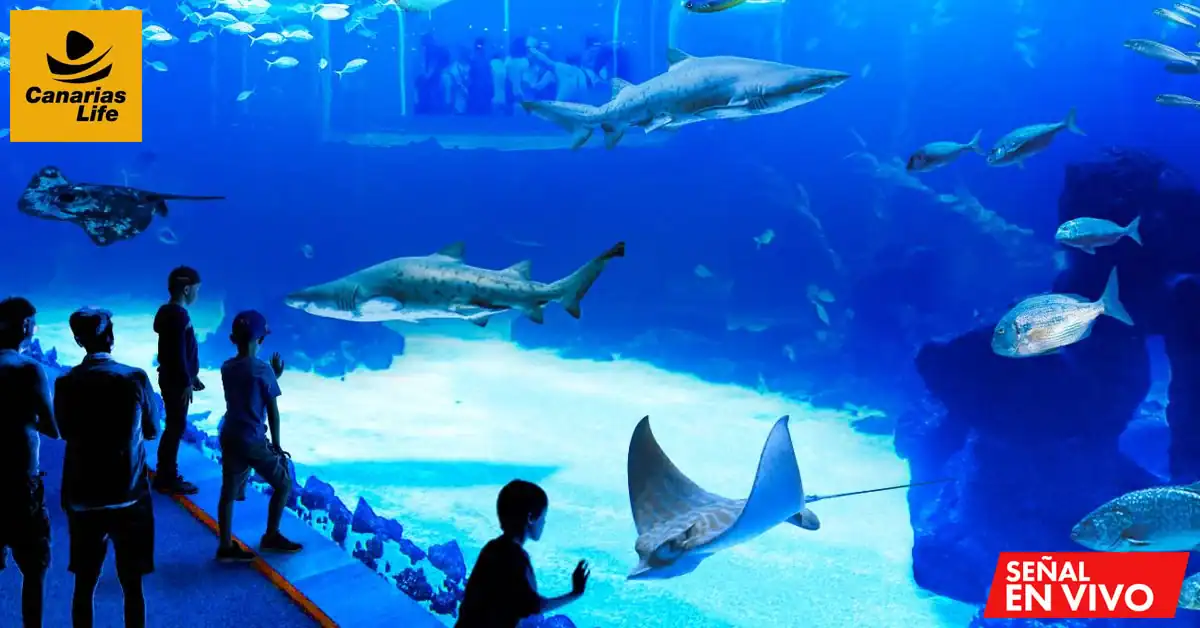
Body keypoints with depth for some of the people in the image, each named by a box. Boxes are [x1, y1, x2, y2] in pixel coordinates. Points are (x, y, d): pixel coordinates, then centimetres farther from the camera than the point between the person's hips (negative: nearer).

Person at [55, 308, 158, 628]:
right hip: (129, 496, -2)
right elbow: (151, 431, 3)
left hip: (82, 498, 2)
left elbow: (66, 431, 10)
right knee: (132, 585, 7)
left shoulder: (66, 383, -3)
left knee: (84, 584, 12)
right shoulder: (135, 378, -8)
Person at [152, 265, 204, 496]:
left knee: (173, 427, 17)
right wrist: (186, 382, -20)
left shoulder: (168, 312, 11)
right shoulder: (178, 315, -20)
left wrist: (192, 376, 22)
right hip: (176, 381, -10)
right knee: (176, 428, -2)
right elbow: (179, 352, -23)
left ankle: (164, 475, 26)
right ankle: (168, 480, 5)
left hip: (172, 378, 10)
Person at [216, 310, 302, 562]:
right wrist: (276, 443, 0)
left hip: (229, 437, 7)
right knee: (283, 483, 11)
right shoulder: (263, 370, -14)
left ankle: (226, 547, 13)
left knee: (228, 492, 10)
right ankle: (271, 537, 19)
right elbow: (272, 410, -9)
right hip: (253, 440, -6)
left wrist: (273, 376, 17)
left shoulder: (226, 368, 4)